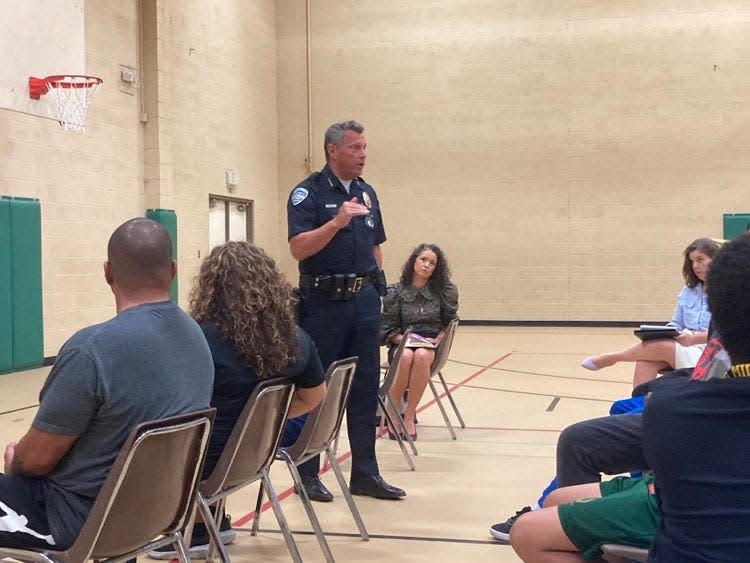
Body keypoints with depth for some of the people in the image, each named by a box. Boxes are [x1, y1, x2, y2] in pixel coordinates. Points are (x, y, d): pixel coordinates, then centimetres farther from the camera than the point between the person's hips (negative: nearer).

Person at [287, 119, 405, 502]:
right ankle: (307, 474, 13)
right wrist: (337, 221, -28)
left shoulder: (367, 193, 13)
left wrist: (377, 287, 16)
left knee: (365, 389, 8)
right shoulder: (308, 193, -7)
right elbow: (298, 248, -18)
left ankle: (365, 473, 17)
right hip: (324, 301, -6)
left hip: (364, 300, 6)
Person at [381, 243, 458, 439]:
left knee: (421, 356, -38)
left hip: (431, 346, 0)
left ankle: (409, 417, -30)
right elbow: (387, 329, 6)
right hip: (402, 344, 0)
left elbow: (449, 323, 13)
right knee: (406, 355, -38)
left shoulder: (445, 291, 6)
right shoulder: (395, 293, 3)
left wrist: (437, 340, -5)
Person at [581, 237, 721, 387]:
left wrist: (694, 338, -29)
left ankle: (611, 358, -5)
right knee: (646, 360, -24)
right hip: (684, 349, 6)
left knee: (660, 346, -28)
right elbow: (676, 324, 20)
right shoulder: (689, 290, 20)